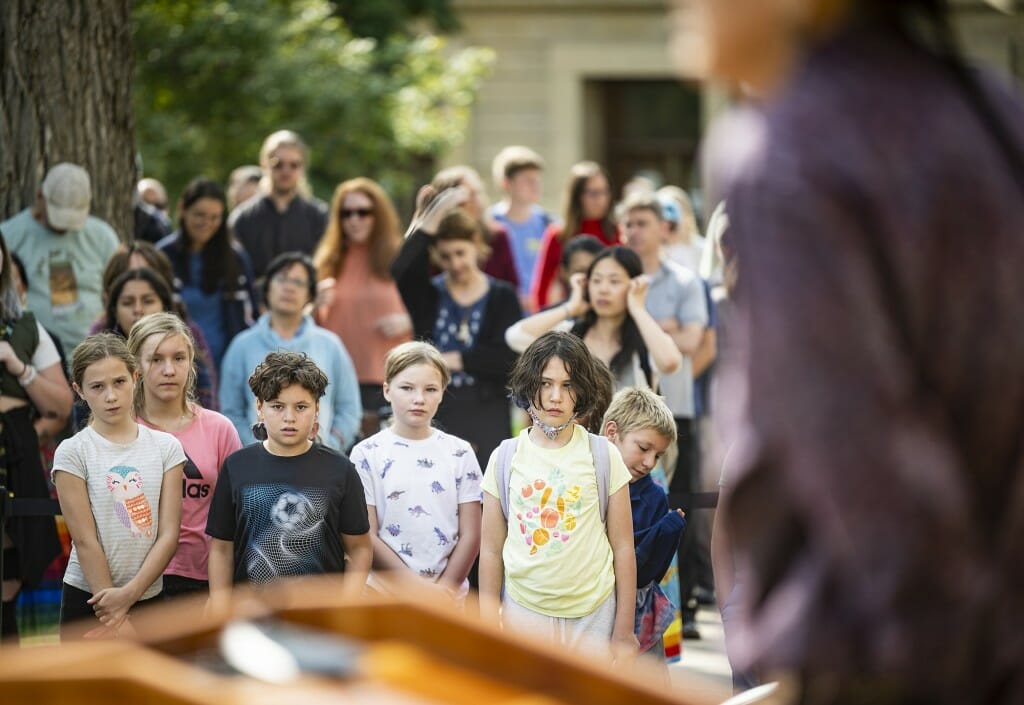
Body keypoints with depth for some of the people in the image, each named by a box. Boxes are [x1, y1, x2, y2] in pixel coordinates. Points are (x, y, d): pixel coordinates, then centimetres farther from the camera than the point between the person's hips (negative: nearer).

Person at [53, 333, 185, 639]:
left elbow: (169, 534, -3)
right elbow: (85, 541, -9)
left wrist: (128, 594, -15)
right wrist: (116, 619, -13)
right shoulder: (72, 453, -5)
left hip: (149, 597, 3)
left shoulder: (166, 447, 2)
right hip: (88, 598, -3)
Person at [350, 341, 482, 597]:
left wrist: (446, 586, -10)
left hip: (448, 595, 2)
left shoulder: (460, 453, 4)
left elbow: (470, 534, 2)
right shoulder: (367, 455, -2)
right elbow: (366, 537, -7)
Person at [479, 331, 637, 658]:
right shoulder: (504, 459, 3)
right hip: (523, 615, 1)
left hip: (592, 618, -1)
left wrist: (624, 633, 0)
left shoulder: (603, 456, 0)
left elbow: (623, 547, 2)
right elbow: (491, 551, 6)